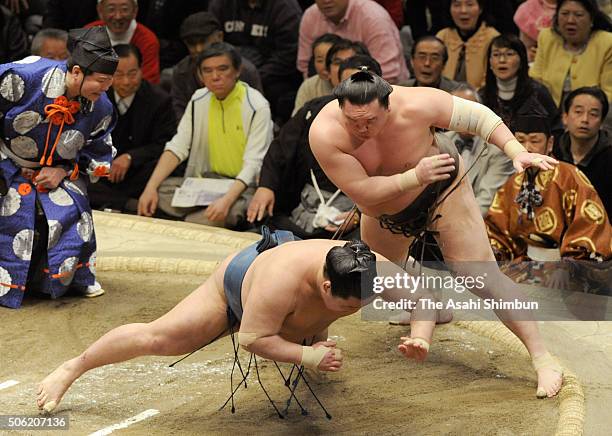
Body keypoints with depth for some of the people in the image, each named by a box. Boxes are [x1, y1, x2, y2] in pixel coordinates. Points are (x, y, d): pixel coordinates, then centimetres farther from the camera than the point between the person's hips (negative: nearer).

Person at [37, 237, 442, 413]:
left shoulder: (373, 272, -37)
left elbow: (425, 294, -26)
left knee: (316, 345, 36)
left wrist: (420, 336, -43)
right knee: (157, 338, -8)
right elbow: (252, 337, -40)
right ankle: (70, 369, 10)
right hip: (239, 282, -5)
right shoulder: (283, 281, -50)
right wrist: (306, 356, -47)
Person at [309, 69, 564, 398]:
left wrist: (517, 152, -31)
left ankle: (542, 360, -7)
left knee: (483, 278, -13)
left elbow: (475, 115, -20)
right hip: (385, 214, 4)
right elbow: (361, 192, -34)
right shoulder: (324, 133, -33)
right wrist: (415, 176, -46)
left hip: (441, 191, -4)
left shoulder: (415, 105, -35)